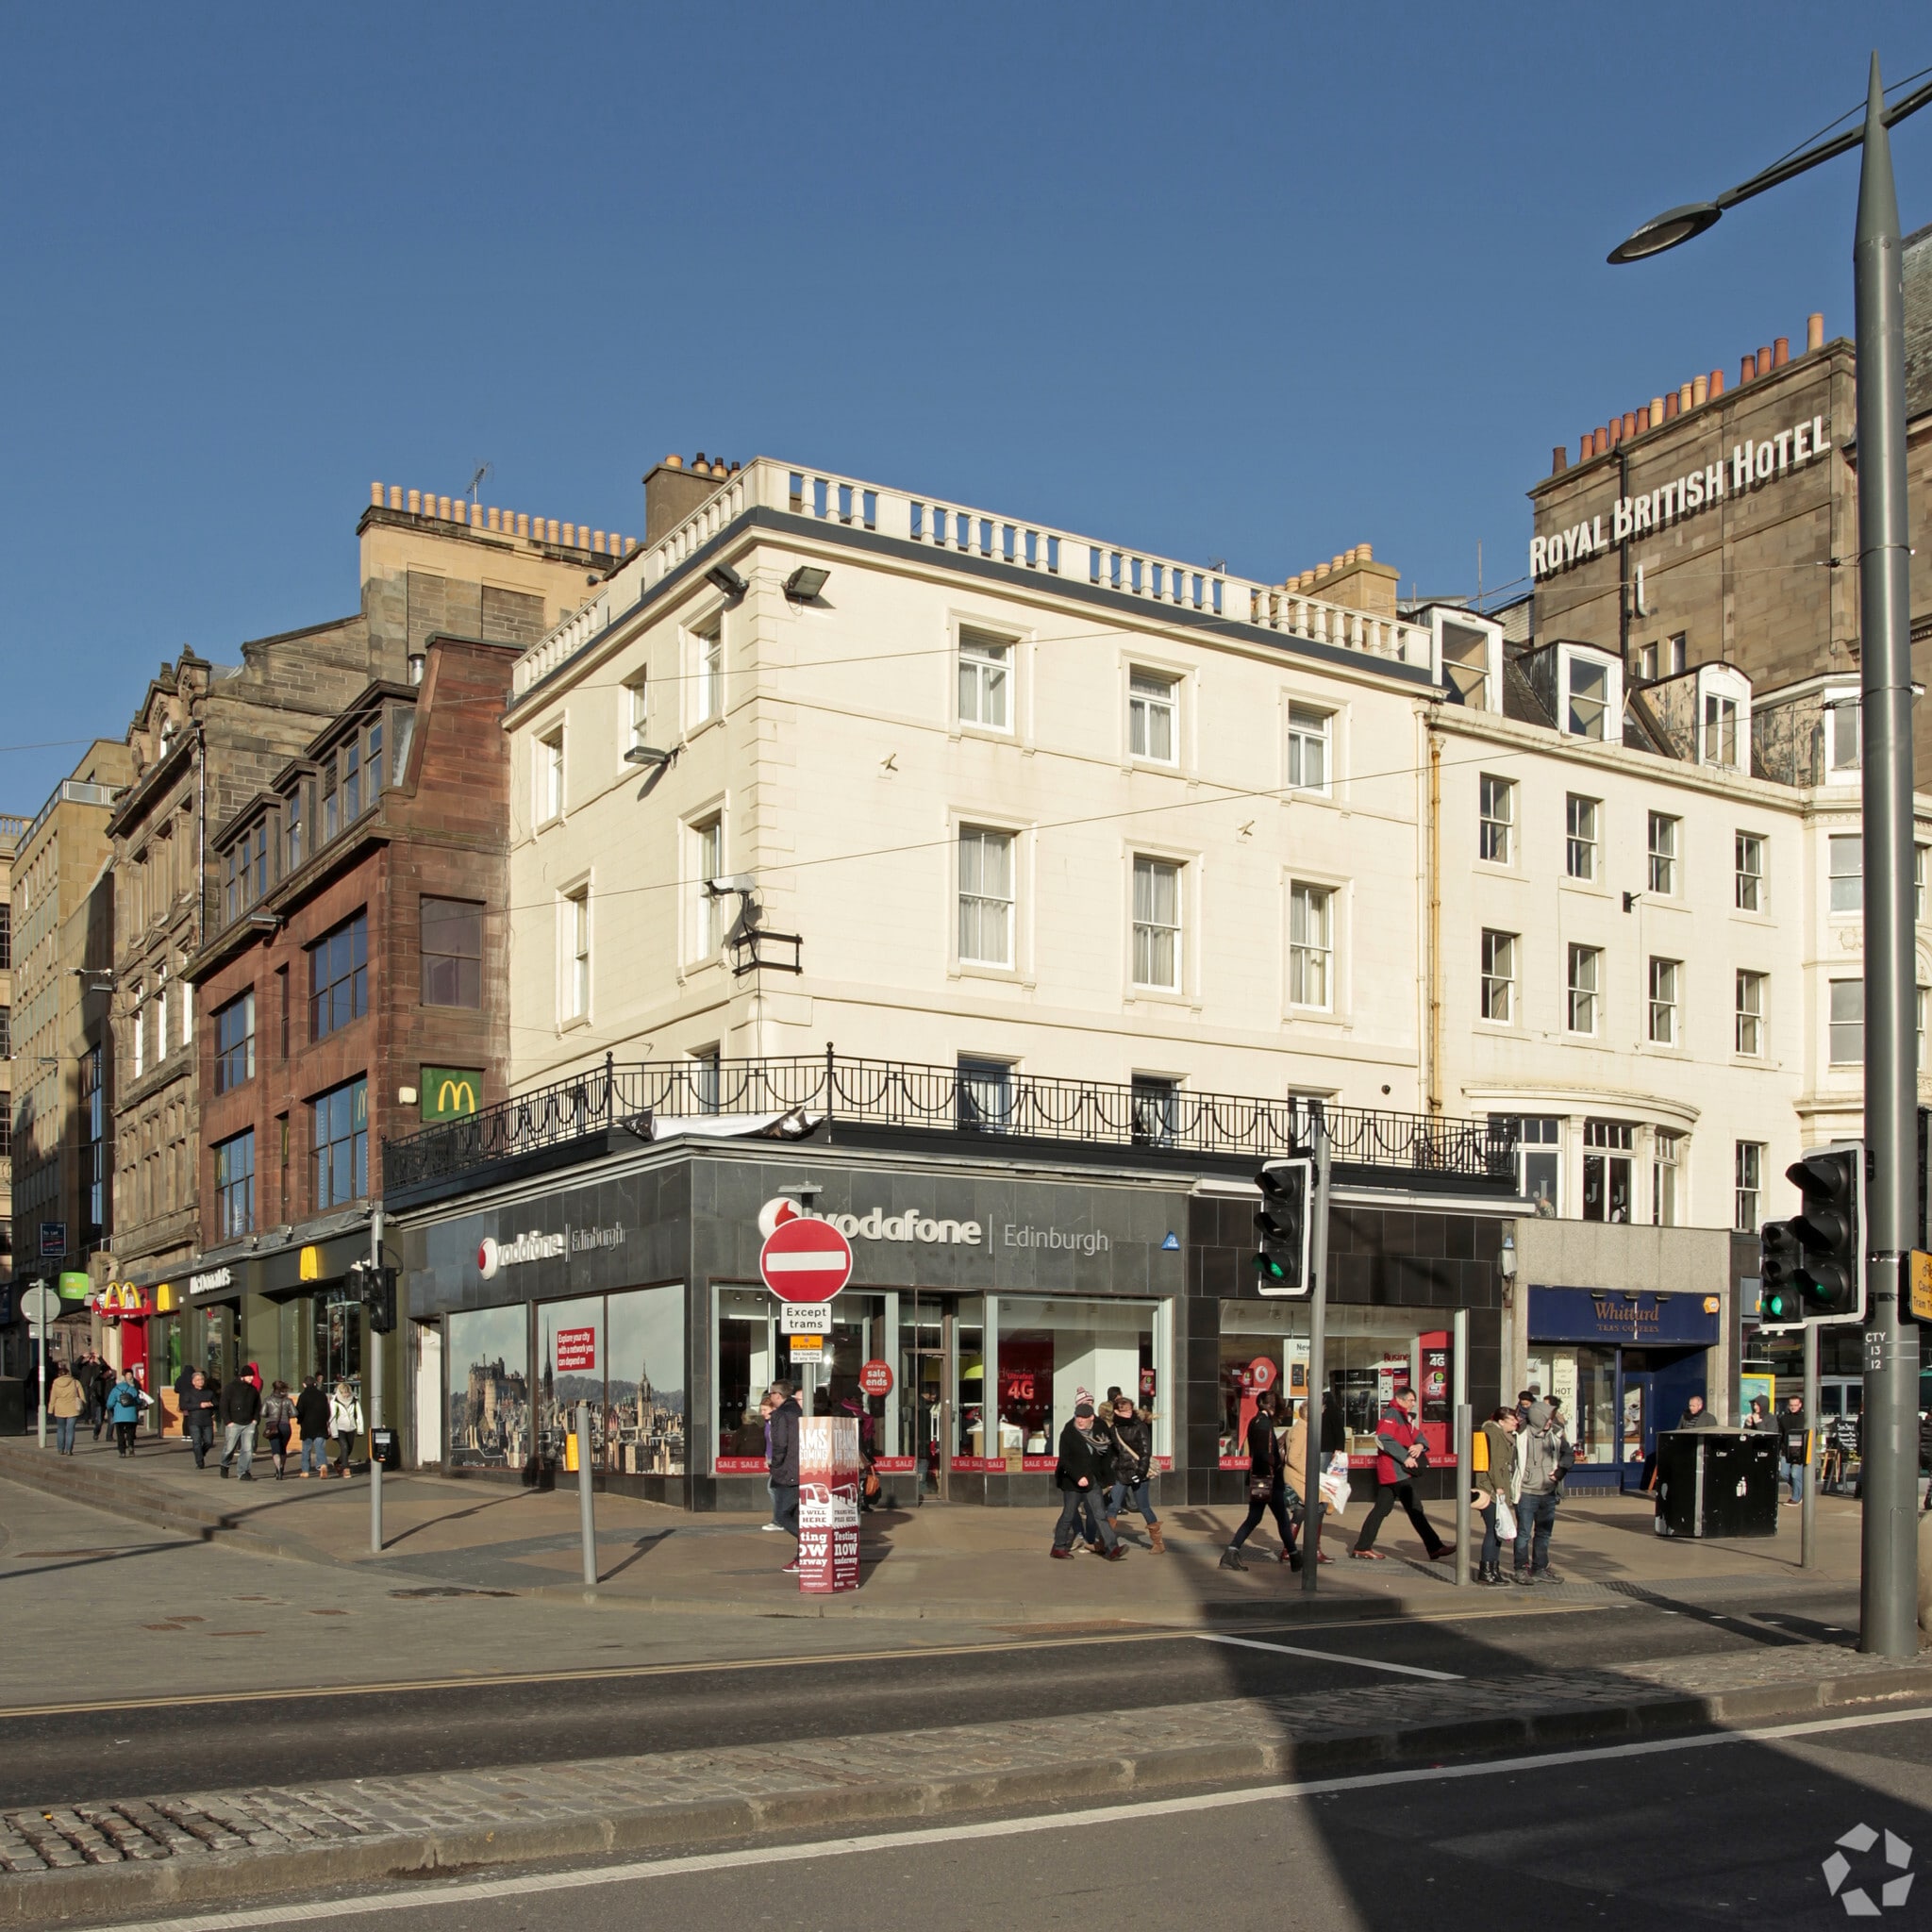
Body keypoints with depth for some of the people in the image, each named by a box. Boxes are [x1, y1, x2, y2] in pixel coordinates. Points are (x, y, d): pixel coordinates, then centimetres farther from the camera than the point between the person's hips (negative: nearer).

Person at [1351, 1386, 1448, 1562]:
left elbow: (1416, 1435, 17)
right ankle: (1435, 1548, -4)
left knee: (1382, 1509, 11)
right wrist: (1405, 1457, -24)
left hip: (1390, 1474, 10)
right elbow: (1384, 1439, -24)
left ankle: (1362, 1547, 13)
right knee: (1415, 1509, -6)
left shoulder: (1405, 1417, 21)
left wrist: (1420, 1445, -7)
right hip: (1396, 1471, -10)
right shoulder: (1391, 1415, -11)